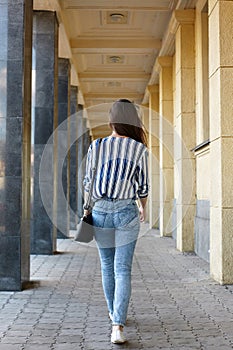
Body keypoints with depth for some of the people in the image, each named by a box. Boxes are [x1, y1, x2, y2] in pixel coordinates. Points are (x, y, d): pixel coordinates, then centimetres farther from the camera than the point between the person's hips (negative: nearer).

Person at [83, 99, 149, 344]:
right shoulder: (139, 149, -4)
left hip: (100, 212, 2)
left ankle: (114, 313, 34)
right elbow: (143, 186, 2)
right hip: (126, 212, -2)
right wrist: (142, 208, 20)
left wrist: (88, 207, 20)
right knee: (123, 269, -1)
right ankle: (117, 326, -11)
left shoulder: (96, 146, -1)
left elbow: (87, 182, 4)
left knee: (107, 266, 18)